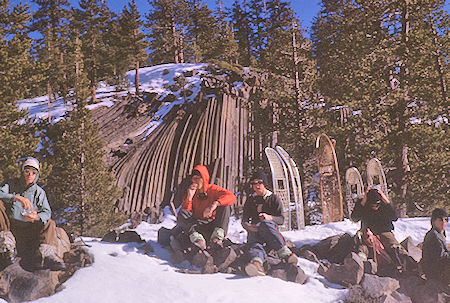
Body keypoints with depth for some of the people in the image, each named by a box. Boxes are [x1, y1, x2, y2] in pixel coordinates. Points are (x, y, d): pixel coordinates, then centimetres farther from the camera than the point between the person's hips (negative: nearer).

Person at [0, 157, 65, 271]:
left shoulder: (39, 192, 9)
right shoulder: (11, 184, 5)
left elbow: (47, 212, -3)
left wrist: (36, 217, -27)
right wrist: (17, 198, -35)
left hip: (27, 227, 2)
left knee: (50, 223, -19)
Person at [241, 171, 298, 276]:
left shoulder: (274, 198, 13)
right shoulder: (250, 200, 20)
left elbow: (281, 220, 4)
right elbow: (244, 221, 12)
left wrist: (269, 217, -18)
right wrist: (248, 226, -13)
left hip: (272, 229, -1)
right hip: (254, 230, 1)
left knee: (265, 224, -38)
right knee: (254, 241, -37)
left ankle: (284, 252, -52)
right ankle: (257, 263, -71)